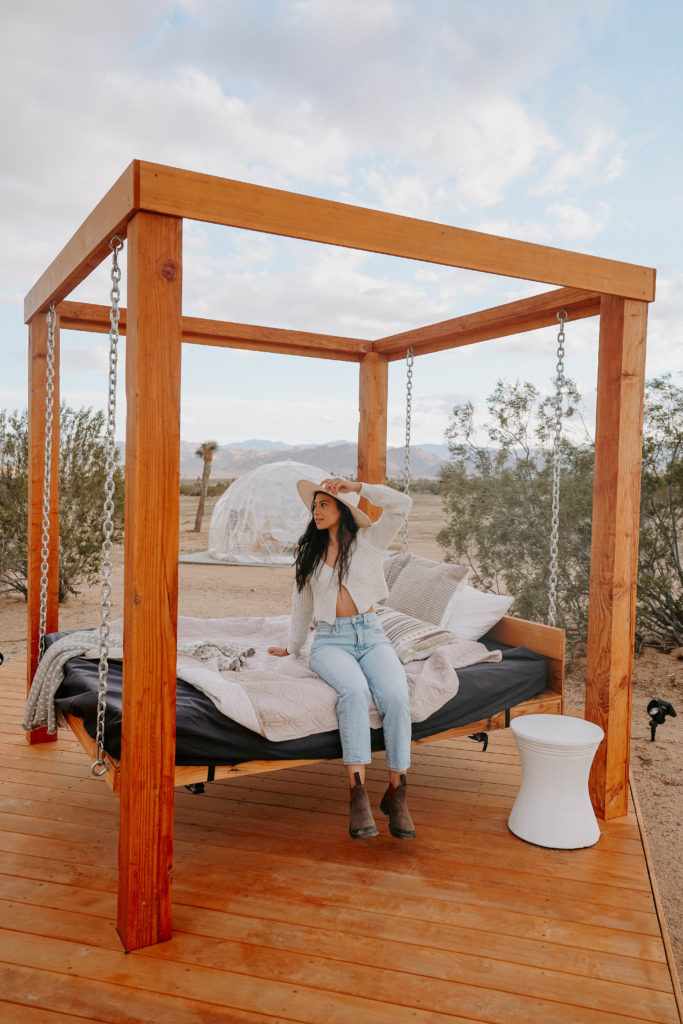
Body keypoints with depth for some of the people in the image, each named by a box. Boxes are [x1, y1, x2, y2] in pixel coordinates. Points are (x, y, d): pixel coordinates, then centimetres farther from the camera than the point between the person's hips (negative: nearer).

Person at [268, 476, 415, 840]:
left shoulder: (369, 540, 6)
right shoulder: (309, 550, 14)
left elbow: (402, 505, -9)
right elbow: (302, 602, 24)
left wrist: (355, 486, -8)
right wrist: (292, 647, 31)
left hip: (370, 635, 0)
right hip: (330, 640, 0)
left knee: (395, 695, -29)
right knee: (354, 690, -33)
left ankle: (396, 793, -19)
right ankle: (357, 793, -33)